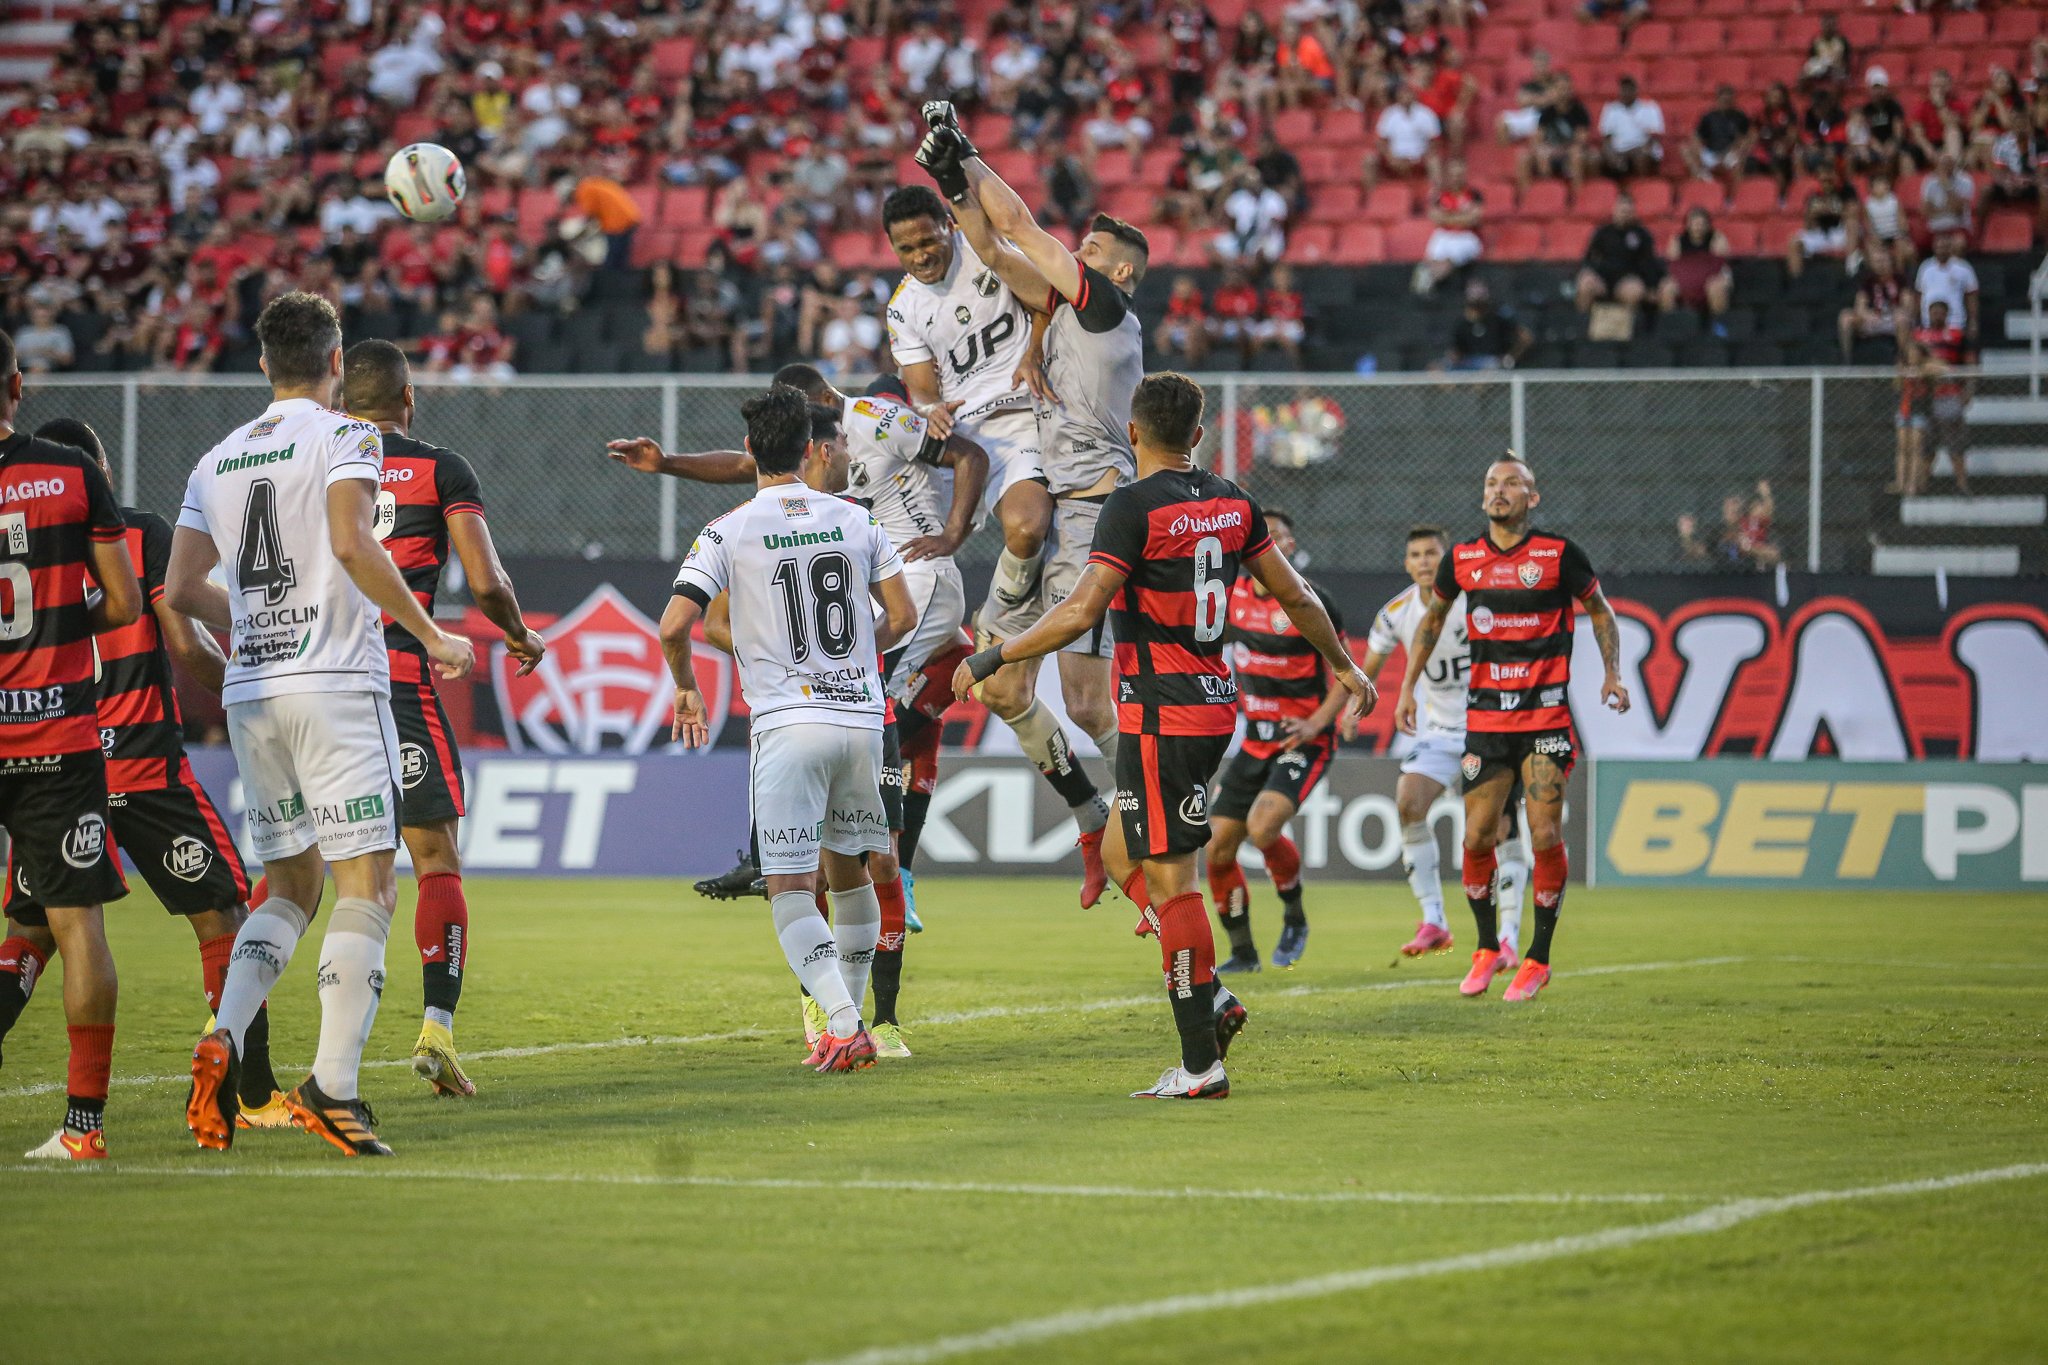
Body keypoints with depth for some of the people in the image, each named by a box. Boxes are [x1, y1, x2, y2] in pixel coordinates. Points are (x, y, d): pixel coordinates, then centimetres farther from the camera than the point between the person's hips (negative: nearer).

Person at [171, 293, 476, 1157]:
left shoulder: (217, 462, 14)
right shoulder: (347, 438, -3)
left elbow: (180, 591, 13)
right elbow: (350, 544, -19)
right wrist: (431, 635, -12)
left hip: (251, 691, 6)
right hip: (335, 683, -6)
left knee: (290, 887, 15)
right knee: (366, 888, -3)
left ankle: (225, 1037, -7)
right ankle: (334, 1084, -14)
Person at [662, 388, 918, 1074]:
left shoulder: (728, 533, -5)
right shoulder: (855, 520, 5)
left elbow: (674, 626, -11)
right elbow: (902, 615, 9)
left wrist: (686, 688, 9)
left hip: (788, 722, -4)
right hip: (861, 715, 4)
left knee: (790, 886, -4)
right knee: (847, 869, 19)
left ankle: (843, 1025, -19)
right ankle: (852, 1016, 25)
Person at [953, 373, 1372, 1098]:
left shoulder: (1133, 507, -13)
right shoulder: (1232, 502, 9)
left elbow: (1080, 613, -20)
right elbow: (1294, 594, 16)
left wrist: (990, 658, -11)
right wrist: (1343, 664, 31)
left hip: (1160, 718, -8)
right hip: (1214, 705, 8)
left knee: (1169, 879, -5)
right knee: (1122, 853, 20)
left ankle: (1200, 1064, -6)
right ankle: (1211, 998, 11)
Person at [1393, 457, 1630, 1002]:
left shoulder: (1558, 553, -4)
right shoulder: (1462, 559, 5)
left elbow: (1600, 610, 9)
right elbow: (1433, 618, 21)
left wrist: (1612, 673, -4)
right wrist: (1408, 687, 14)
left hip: (1546, 714, -3)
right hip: (1484, 716, 3)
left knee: (1546, 837, -8)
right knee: (1477, 838, -2)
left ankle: (1538, 959, 6)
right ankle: (1487, 947, 19)